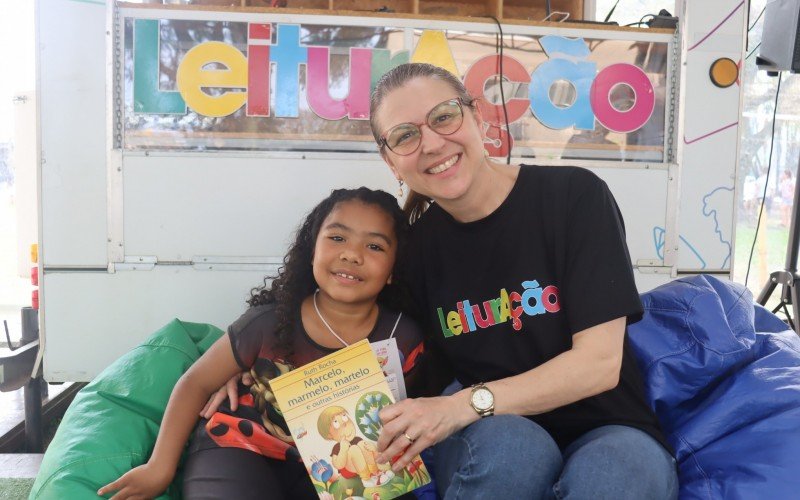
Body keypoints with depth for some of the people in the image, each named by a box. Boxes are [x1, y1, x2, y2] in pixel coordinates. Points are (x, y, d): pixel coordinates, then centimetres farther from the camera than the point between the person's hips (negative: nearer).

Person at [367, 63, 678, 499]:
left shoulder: (572, 195, -10)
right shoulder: (418, 247, 0)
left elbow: (599, 362, -16)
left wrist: (466, 405, -22)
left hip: (606, 434, -2)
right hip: (490, 442, 3)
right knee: (505, 442, -33)